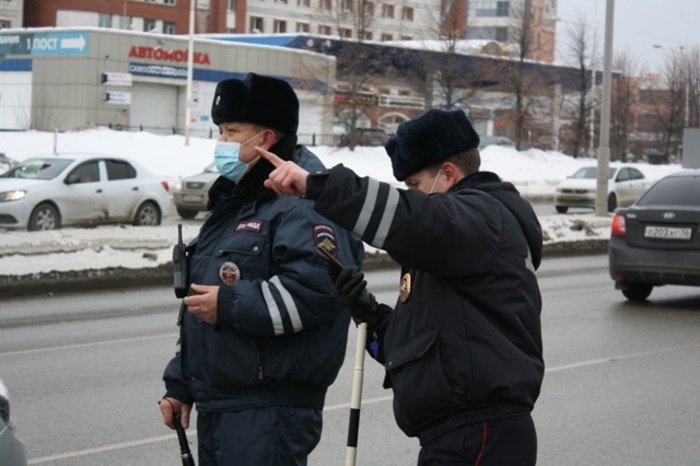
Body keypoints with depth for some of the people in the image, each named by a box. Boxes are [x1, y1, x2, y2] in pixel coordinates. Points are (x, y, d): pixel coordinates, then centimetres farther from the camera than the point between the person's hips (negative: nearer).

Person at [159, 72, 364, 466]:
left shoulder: (304, 204, -14)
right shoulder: (232, 204, 20)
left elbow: (321, 287, -29)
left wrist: (231, 305, -25)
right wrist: (181, 384, 25)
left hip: (271, 412, -10)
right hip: (217, 406, 10)